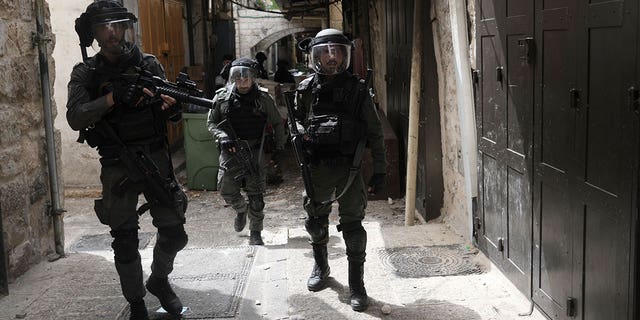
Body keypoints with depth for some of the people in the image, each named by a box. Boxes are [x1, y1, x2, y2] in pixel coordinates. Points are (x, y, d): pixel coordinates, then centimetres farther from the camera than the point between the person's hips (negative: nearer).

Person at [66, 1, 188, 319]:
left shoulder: (149, 64, 3)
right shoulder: (86, 73, -2)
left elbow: (166, 108, 7)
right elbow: (75, 118, -15)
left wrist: (171, 106, -17)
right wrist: (113, 97, -28)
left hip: (156, 159, 2)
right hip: (117, 167, -1)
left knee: (174, 233, 6)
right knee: (125, 241, 5)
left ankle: (158, 280, 34)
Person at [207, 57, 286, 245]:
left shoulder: (263, 98, -2)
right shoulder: (222, 97, -1)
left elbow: (277, 124, 9)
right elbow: (211, 122, 6)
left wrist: (279, 148, 5)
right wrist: (222, 137, -12)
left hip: (254, 152, -1)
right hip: (230, 151, 1)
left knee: (256, 195, 2)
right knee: (226, 189, -3)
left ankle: (255, 233, 17)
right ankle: (241, 209, 31)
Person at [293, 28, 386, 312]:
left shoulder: (356, 89, -3)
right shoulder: (306, 89, 1)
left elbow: (374, 132, 0)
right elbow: (296, 121, 16)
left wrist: (379, 170, -2)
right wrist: (300, 132, -8)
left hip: (349, 168, -2)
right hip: (316, 168, 2)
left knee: (352, 225, 0)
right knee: (316, 221, 17)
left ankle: (356, 284, 11)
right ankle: (321, 267, 41)